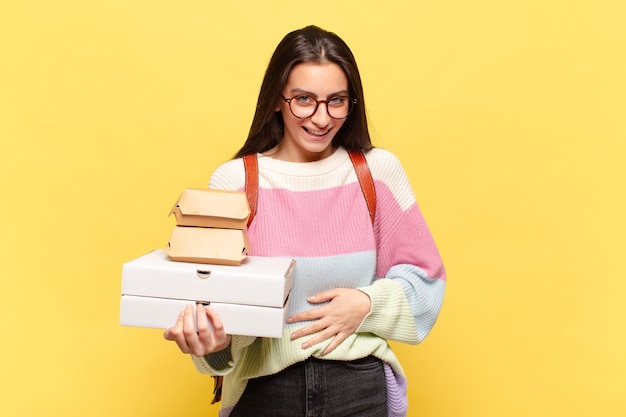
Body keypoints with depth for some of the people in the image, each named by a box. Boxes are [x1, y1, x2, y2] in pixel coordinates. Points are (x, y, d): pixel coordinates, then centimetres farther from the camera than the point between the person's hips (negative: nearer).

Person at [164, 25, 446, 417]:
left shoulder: (379, 170, -3)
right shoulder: (234, 179, -7)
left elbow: (422, 273, 4)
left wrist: (368, 302, -13)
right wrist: (214, 341, -27)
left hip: (361, 385, 1)